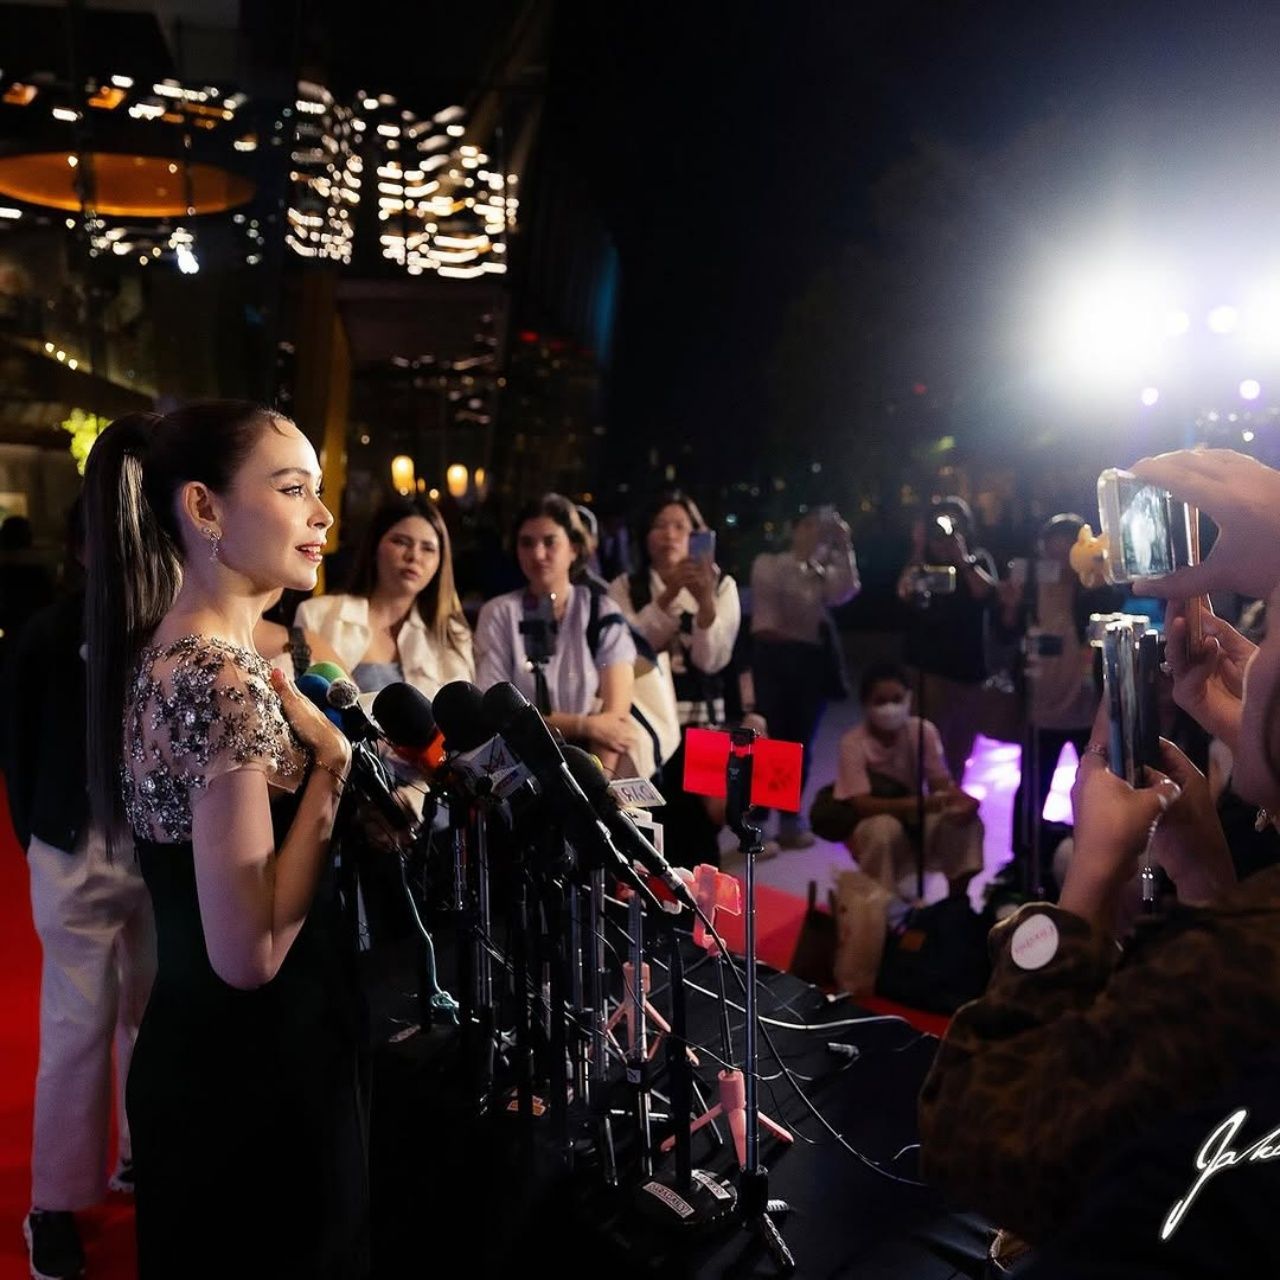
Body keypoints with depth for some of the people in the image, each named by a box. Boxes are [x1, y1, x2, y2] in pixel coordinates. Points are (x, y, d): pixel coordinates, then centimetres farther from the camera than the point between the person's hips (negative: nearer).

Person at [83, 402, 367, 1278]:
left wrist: (303, 748, 2)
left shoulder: (163, 652, 4)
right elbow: (249, 952, -28)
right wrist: (332, 763, -23)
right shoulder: (223, 683, -26)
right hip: (257, 1071, -9)